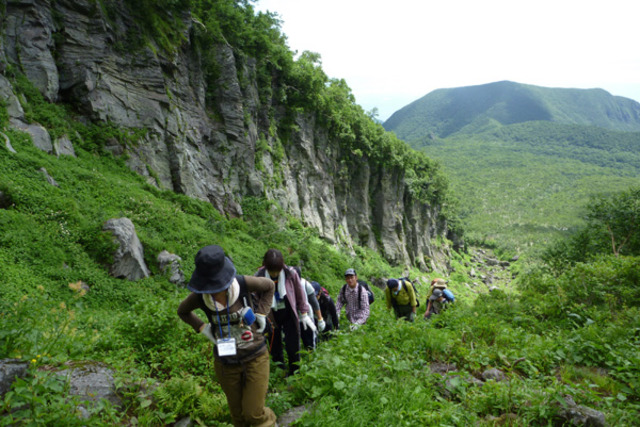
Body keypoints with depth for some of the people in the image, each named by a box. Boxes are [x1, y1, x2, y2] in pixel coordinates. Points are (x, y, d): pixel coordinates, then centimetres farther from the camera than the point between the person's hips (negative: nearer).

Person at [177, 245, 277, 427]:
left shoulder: (242, 283, -22)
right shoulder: (199, 296, -16)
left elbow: (269, 286, 0)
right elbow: (183, 311, 8)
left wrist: (261, 314, -8)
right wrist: (202, 328, -4)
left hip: (255, 358, -2)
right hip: (226, 363, 2)